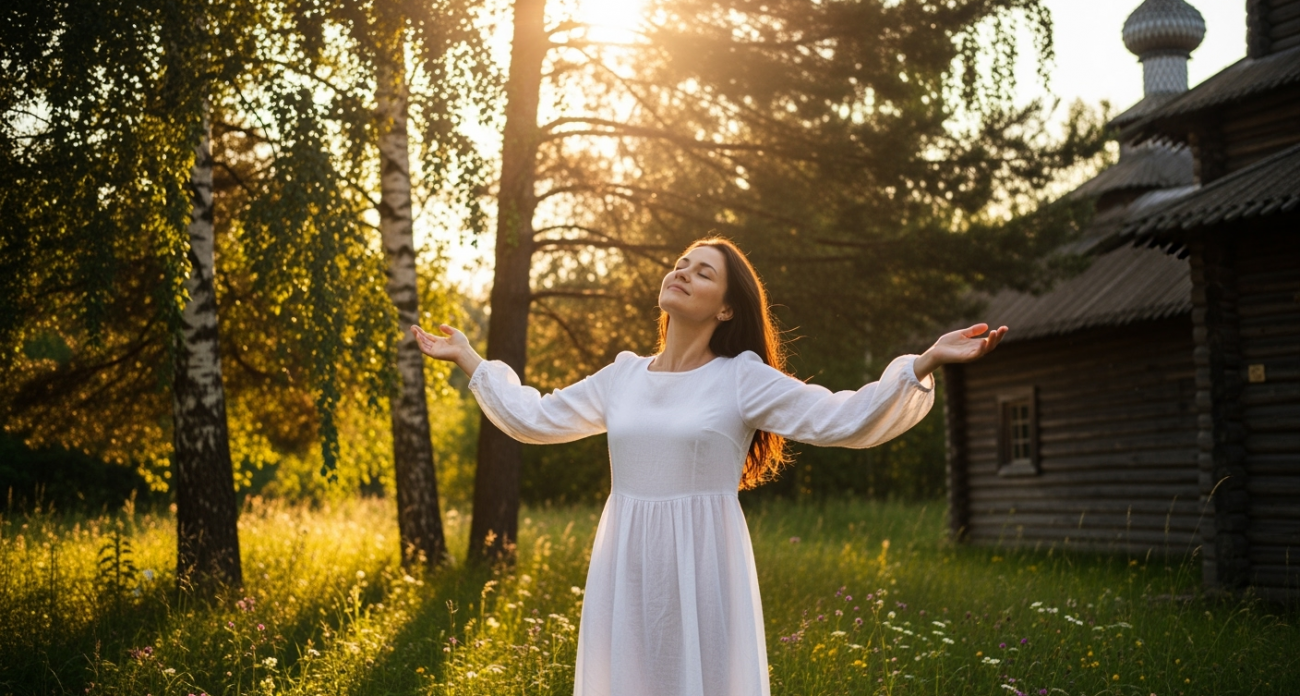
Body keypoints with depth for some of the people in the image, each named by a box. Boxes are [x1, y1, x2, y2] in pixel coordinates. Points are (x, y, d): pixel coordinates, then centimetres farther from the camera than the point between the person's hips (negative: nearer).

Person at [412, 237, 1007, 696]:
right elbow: (533, 418, 19)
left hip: (702, 564, -4)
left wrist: (926, 363, -20)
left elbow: (845, 420, -10)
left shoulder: (743, 378, -3)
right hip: (625, 568, 4)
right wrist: (467, 358, 21)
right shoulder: (622, 377, 10)